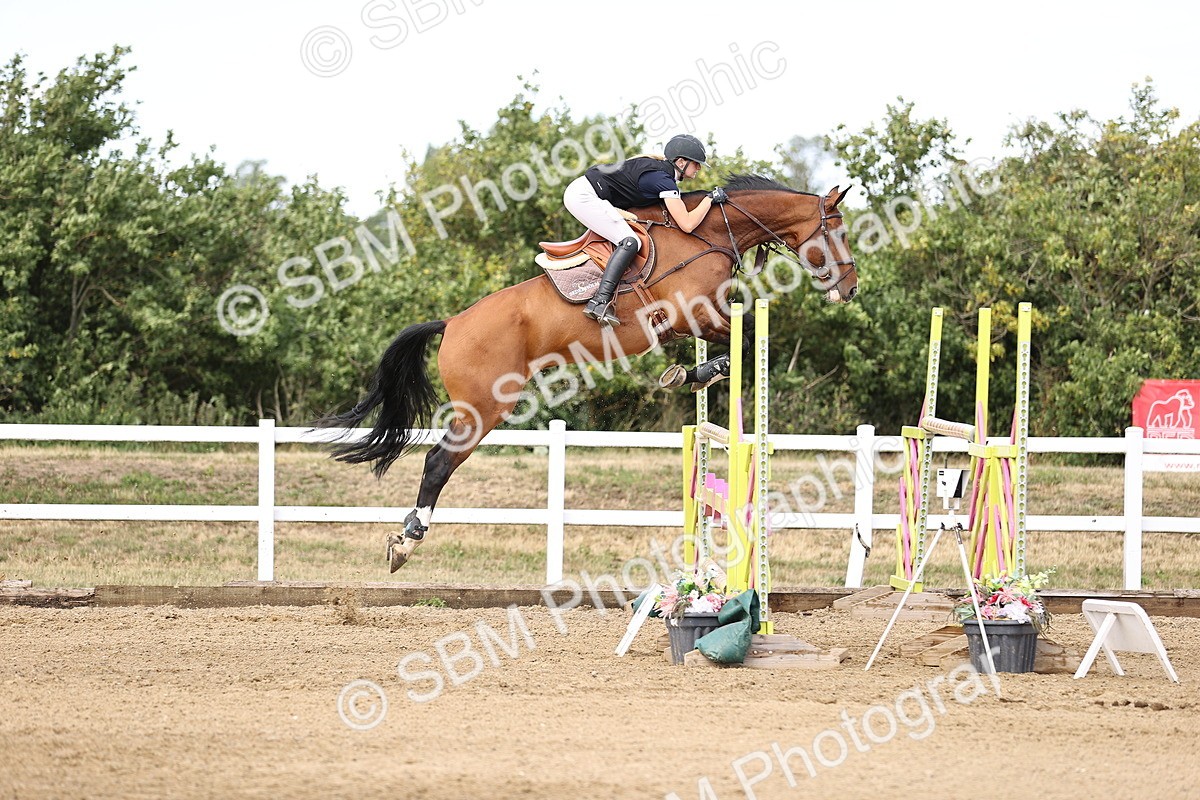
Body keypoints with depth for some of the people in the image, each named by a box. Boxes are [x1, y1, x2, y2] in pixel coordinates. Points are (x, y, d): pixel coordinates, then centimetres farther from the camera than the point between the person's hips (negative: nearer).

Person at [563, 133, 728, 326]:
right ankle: (599, 302, -28)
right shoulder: (663, 179, -15)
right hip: (585, 196, -11)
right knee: (630, 242, -18)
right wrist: (710, 198, -6)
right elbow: (687, 224, -19)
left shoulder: (659, 168, 13)